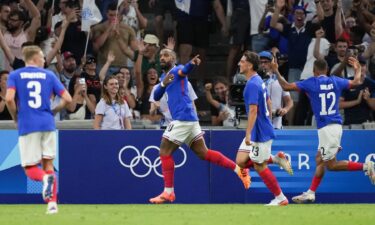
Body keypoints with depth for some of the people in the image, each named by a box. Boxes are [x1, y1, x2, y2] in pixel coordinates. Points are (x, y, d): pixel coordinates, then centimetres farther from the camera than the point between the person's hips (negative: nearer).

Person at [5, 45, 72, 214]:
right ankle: (52, 203, -3)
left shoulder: (15, 75, 5)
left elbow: (9, 99, -12)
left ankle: (45, 178, -30)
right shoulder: (48, 75, 10)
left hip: (27, 126, -2)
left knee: (30, 168, 4)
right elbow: (67, 99, 4)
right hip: (47, 124, 2)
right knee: (48, 165, 11)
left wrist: (16, 118, 4)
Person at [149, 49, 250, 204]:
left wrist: (192, 63, -53)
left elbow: (184, 70, -27)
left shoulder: (176, 70, -3)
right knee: (204, 153, 10)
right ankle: (238, 169, 10)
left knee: (165, 151, -5)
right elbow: (156, 97, 10)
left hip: (183, 118, -9)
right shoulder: (164, 76, 23)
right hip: (189, 119, 9)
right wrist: (163, 84, -13)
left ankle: (168, 192, -3)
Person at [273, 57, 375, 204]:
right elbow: (356, 82, 18)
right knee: (319, 160, 13)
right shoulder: (335, 81, 7)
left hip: (326, 129, -7)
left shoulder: (310, 83, -7)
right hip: (336, 125, 7)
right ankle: (311, 193, 14)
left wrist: (276, 71, 8)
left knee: (330, 165, -3)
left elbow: (286, 86, -7)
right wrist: (357, 69, 37)